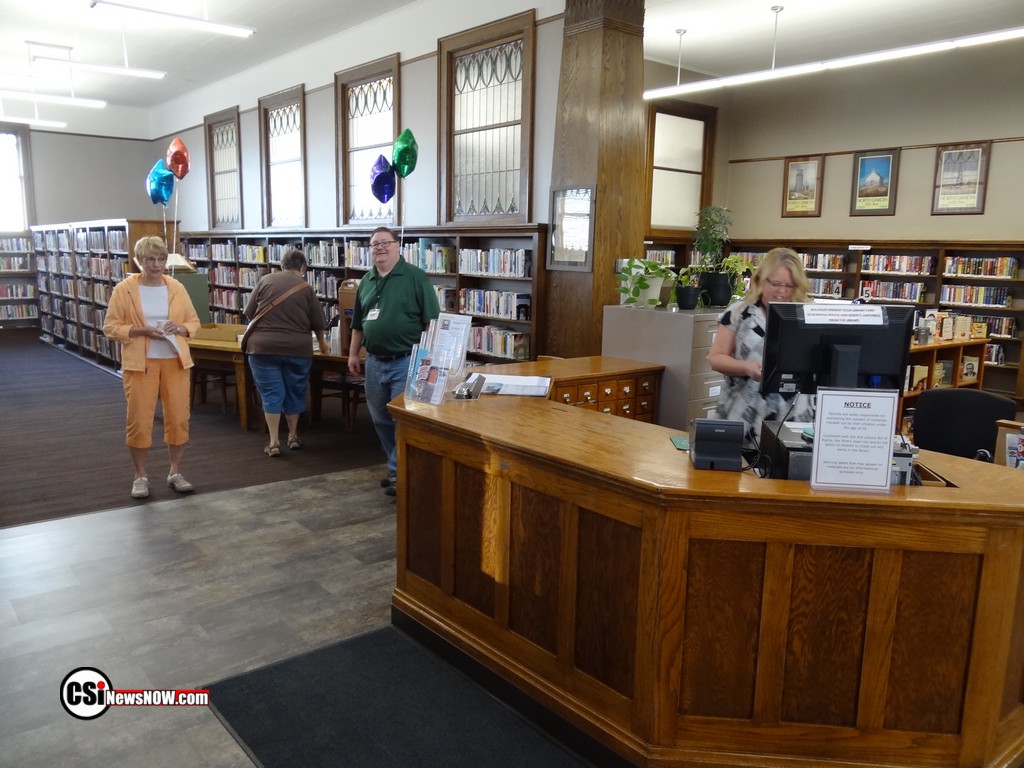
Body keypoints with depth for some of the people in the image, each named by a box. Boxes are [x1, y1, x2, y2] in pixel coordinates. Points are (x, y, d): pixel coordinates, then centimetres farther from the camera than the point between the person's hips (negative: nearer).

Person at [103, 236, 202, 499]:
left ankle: (174, 472, 21)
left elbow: (194, 321, 11)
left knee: (178, 418, 5)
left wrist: (180, 328, -11)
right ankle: (140, 476, 17)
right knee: (139, 420, 1)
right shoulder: (124, 289, -3)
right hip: (140, 363, -3)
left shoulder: (176, 288, 5)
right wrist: (141, 331, -17)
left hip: (175, 362, 3)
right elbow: (111, 327, -3)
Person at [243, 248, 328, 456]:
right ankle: (293, 436, 27)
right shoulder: (306, 288, 4)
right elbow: (318, 323, 9)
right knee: (294, 392, 16)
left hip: (263, 346, 0)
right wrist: (322, 343, 29)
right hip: (297, 348, 0)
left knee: (271, 393, 6)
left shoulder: (265, 280, 5)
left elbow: (249, 313, 6)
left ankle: (274, 442, 6)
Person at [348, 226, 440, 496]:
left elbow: (432, 321, -10)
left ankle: (400, 473, 9)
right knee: (381, 419, 14)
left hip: (406, 362, -7)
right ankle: (398, 465, 30)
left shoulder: (415, 277, -7)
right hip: (374, 362, 7)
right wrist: (353, 353, 16)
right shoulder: (367, 281, 12)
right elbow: (358, 323, 19)